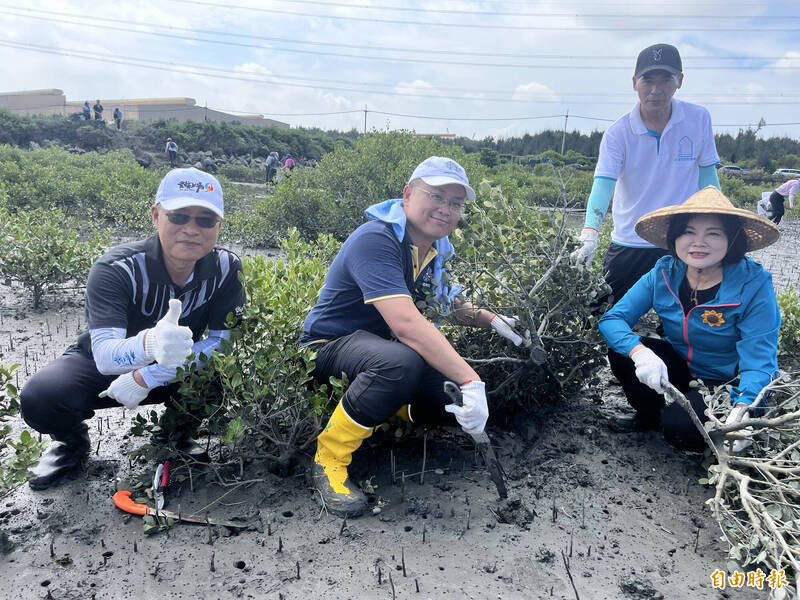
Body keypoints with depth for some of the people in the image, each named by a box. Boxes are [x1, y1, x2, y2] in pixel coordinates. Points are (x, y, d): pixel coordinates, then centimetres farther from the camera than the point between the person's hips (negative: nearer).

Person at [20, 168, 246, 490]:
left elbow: (224, 342, -22)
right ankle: (73, 442, 7)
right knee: (39, 398, -30)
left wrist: (147, 378, -30)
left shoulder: (226, 268, -20)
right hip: (106, 364, -1)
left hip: (176, 368, 2)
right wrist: (150, 343, -65)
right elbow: (104, 355, -40)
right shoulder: (117, 268, -28)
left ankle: (180, 432, 4)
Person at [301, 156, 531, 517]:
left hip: (379, 345, 8)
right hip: (329, 347, -8)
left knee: (460, 402, -8)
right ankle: (329, 460, -21)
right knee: (401, 363, -40)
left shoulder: (435, 249, 2)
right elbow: (405, 323, -39)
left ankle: (384, 405, 15)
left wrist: (492, 320, 1)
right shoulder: (376, 240, -26)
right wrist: (469, 379, -42)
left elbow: (447, 304, 19)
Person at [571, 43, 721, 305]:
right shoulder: (618, 132, -9)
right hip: (628, 245, -1)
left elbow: (707, 175, 7)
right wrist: (589, 233, -35)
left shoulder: (699, 119, -3)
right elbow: (603, 183, -20)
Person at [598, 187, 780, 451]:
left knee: (680, 429, -31)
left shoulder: (754, 285, -21)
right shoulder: (664, 274, -12)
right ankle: (649, 416, 5)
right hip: (679, 368, 4)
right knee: (621, 352, -22)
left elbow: (759, 360, -25)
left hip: (725, 383, -4)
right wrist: (639, 351, -38)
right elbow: (612, 319, -17)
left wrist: (744, 409, -45)